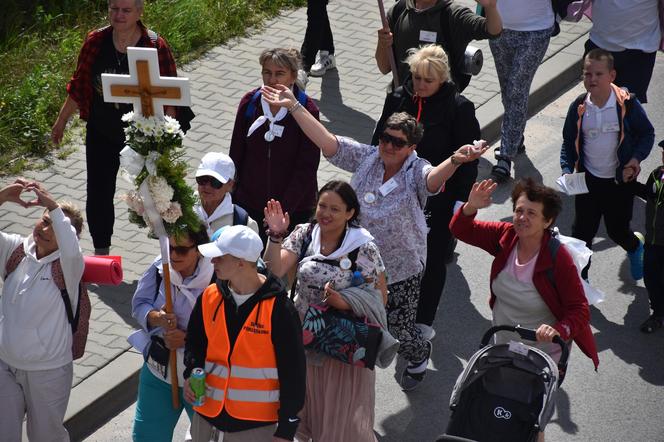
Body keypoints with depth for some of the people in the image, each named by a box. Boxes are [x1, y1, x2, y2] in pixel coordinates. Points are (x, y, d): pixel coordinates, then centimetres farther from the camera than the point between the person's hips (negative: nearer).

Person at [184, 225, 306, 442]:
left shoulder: (278, 308, -13)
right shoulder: (209, 297, 2)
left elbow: (293, 372, -9)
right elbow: (195, 340, 18)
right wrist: (191, 373, -3)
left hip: (258, 422, -5)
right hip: (208, 413, 5)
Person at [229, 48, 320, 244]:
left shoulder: (307, 110, -12)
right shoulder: (250, 102, -2)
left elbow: (306, 168, -12)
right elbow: (236, 155, 6)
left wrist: (283, 210, -16)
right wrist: (231, 199, 4)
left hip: (294, 209, -2)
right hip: (249, 204, 3)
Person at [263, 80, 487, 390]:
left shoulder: (416, 172, -18)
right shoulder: (366, 159, -6)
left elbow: (434, 178, -41)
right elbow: (326, 141, -9)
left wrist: (456, 160, -64)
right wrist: (294, 106, -16)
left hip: (402, 270, -3)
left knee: (400, 328, 13)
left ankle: (418, 356, 47)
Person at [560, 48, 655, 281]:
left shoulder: (627, 104, -15)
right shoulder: (578, 107, -9)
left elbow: (647, 134, -2)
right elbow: (569, 142, 3)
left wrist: (636, 158, -17)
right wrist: (567, 170, -12)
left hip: (621, 180, -2)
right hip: (588, 180, 2)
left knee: (617, 230, 12)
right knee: (582, 231, 4)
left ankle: (635, 247, 49)